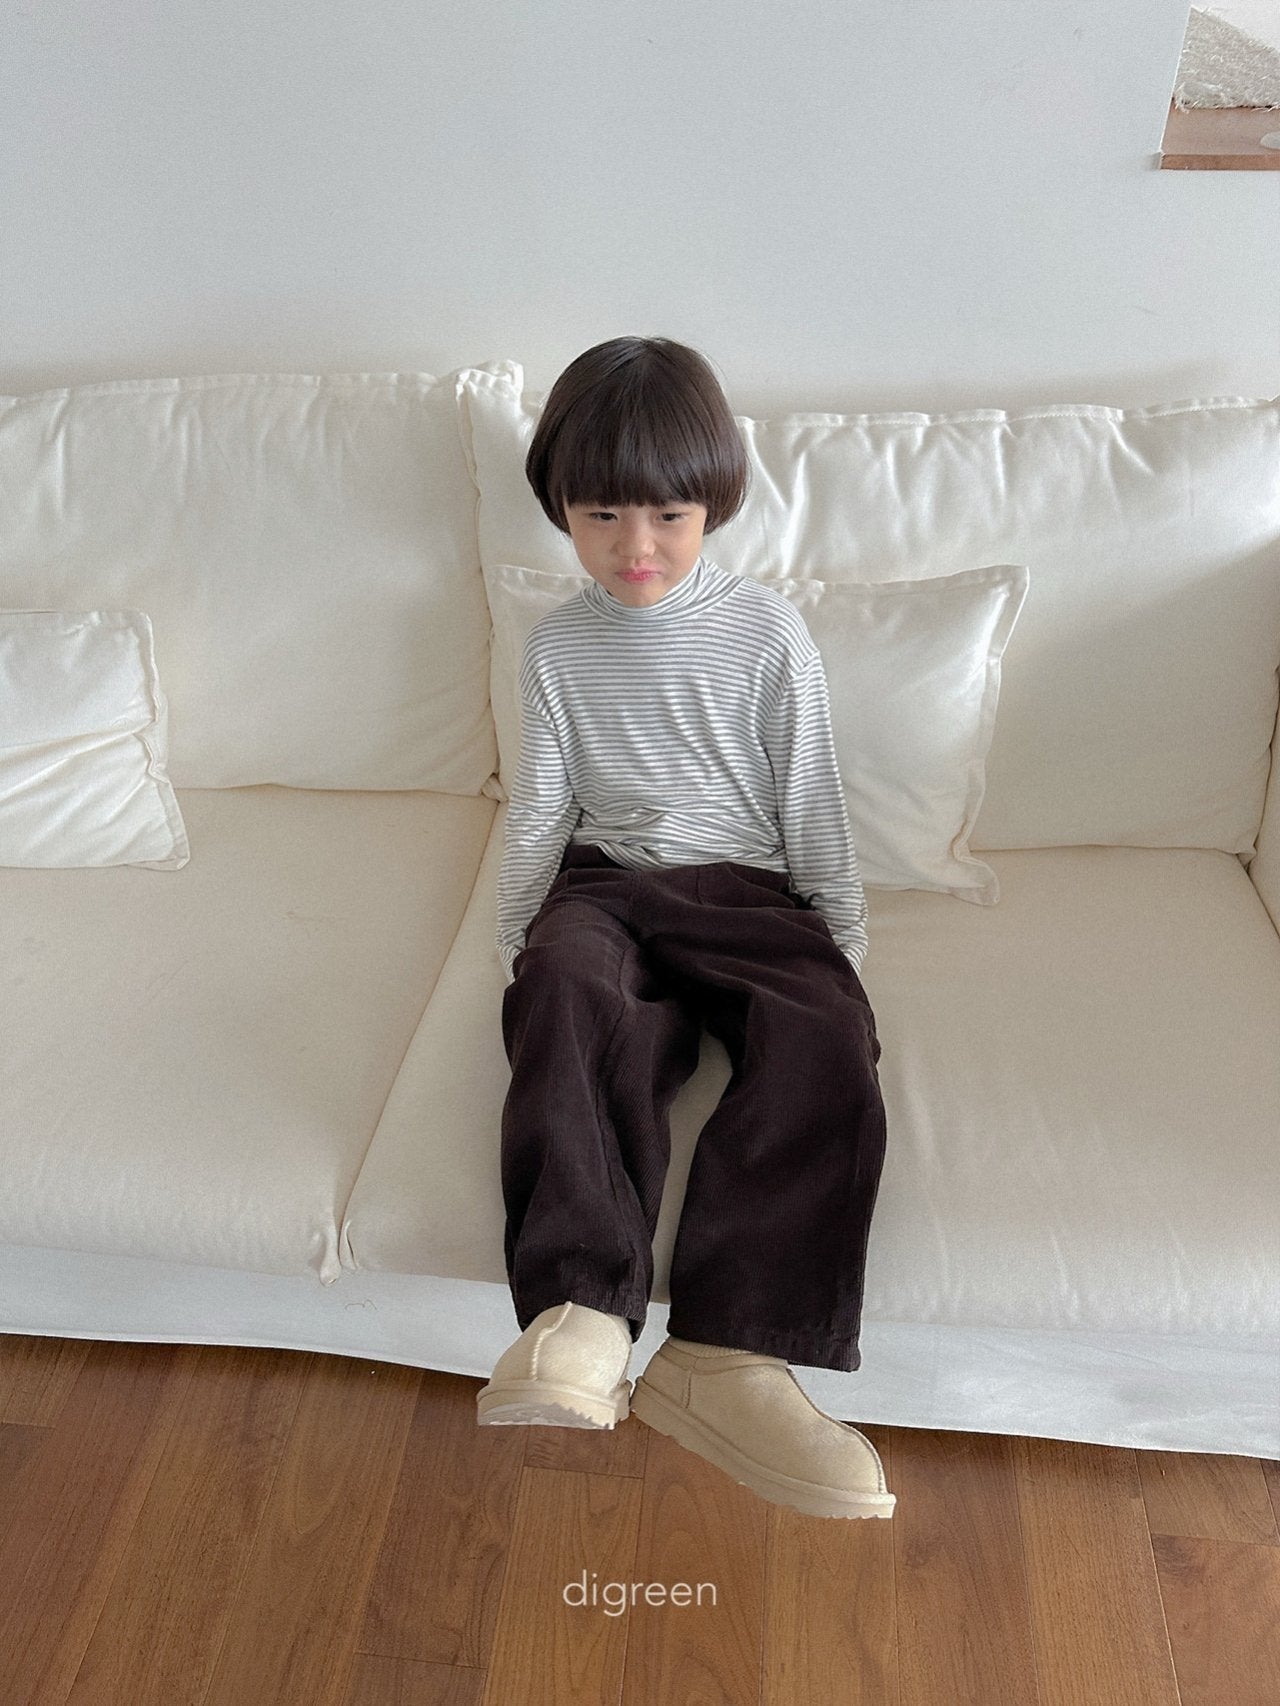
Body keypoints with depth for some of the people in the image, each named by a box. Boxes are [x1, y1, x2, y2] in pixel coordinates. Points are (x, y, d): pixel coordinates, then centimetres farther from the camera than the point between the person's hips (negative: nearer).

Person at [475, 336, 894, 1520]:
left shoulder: (768, 633, 3)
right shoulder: (558, 645, 10)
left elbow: (811, 804, 5)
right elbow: (539, 809, 13)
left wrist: (844, 947, 3)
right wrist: (514, 942, 7)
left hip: (747, 891, 0)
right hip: (606, 888, 1)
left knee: (828, 1040, -31)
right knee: (569, 991, -36)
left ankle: (724, 1358, -38)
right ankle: (581, 1313, -45)